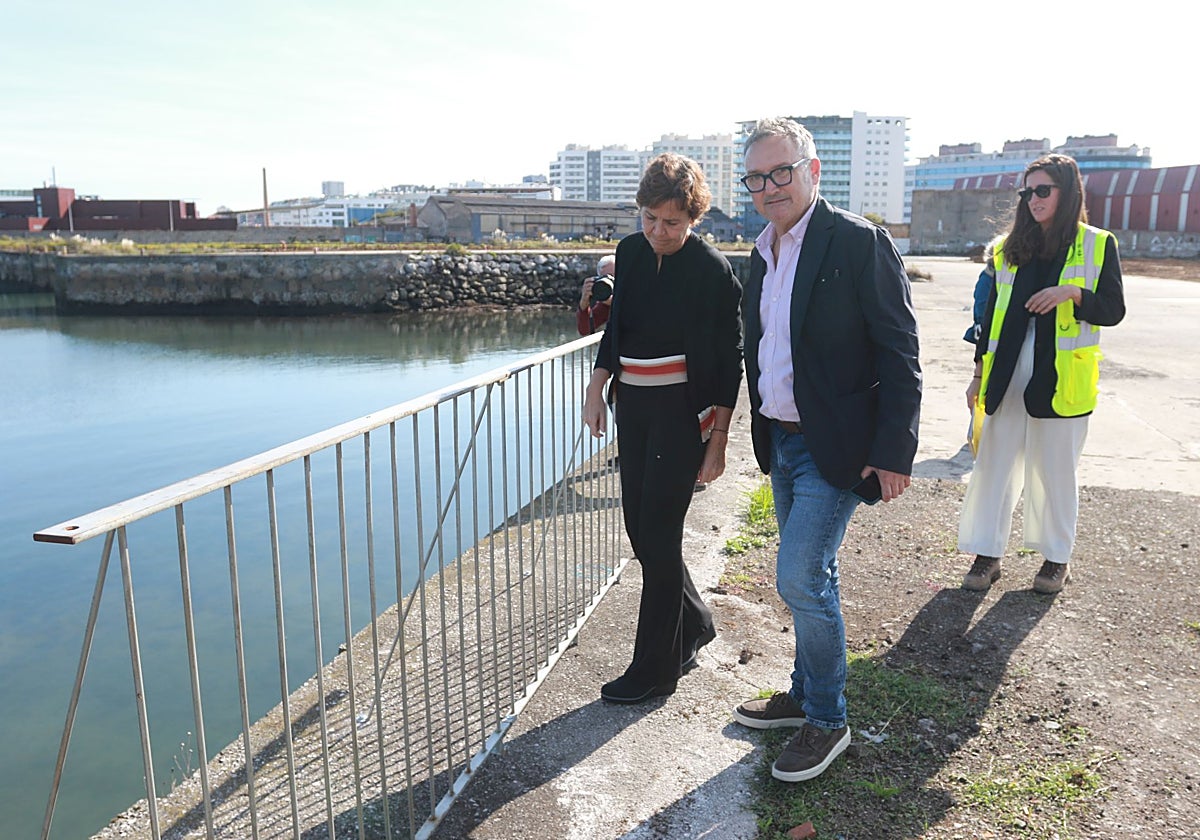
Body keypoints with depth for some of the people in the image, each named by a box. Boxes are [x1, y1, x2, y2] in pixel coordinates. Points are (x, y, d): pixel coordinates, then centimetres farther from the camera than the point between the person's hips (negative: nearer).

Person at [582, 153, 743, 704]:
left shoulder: (712, 271, -12)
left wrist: (717, 441, -12)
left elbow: (728, 364, -10)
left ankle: (656, 669, 13)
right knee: (639, 528, 11)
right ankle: (694, 626, 34)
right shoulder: (631, 251, 5)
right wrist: (597, 388, 7)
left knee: (659, 534, -2)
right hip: (632, 405, 7)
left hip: (681, 410, -6)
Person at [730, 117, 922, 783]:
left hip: (834, 447, -7)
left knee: (801, 579, -7)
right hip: (782, 442, 7)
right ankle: (806, 696, 35)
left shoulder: (859, 242, -14)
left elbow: (899, 353, -15)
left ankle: (827, 721, 14)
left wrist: (893, 452, -17)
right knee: (810, 579, 18)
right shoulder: (764, 254, 10)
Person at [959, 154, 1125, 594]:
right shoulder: (1010, 247, 10)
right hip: (1007, 373, 3)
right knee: (994, 463, 3)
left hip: (1061, 375, -3)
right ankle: (987, 554, 13)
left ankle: (1057, 557, 23)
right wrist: (980, 371, 11)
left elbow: (1114, 310, -1)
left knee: (1055, 468, 6)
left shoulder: (1098, 245, 2)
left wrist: (1073, 294, -20)